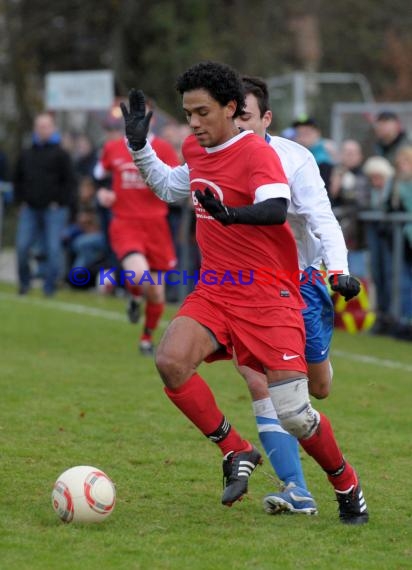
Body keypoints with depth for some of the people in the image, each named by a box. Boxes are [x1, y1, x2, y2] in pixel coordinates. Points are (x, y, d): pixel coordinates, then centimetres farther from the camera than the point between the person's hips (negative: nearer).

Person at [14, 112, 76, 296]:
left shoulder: (60, 154, 1)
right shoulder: (26, 155, 13)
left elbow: (70, 182, -1)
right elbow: (18, 180, 22)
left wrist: (60, 203, -8)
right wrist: (21, 201, 10)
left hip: (54, 210, -4)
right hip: (30, 210, 4)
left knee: (53, 248, -8)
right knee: (22, 246, -4)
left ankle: (50, 287, 1)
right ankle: (24, 283, 13)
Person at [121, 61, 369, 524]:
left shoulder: (256, 152, -14)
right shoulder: (195, 152, 9)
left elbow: (276, 208, -32)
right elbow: (168, 187, 31)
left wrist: (233, 214, -51)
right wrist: (138, 145, 17)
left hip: (269, 297, -6)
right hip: (215, 292, 6)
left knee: (294, 416, -10)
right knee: (171, 361, -24)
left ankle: (348, 488, 18)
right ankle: (237, 454, -6)